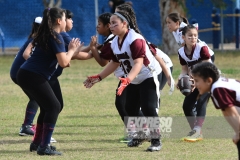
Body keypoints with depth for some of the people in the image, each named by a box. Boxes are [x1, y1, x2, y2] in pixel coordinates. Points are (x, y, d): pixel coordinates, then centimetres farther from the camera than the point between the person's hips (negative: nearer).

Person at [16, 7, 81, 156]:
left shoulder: (42, 35, 18)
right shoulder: (56, 37, -9)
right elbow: (63, 62, -17)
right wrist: (72, 50, 3)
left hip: (25, 74, 9)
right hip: (34, 77, -9)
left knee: (47, 107, 20)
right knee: (54, 106, -5)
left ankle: (37, 142, 25)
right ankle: (44, 146, -10)